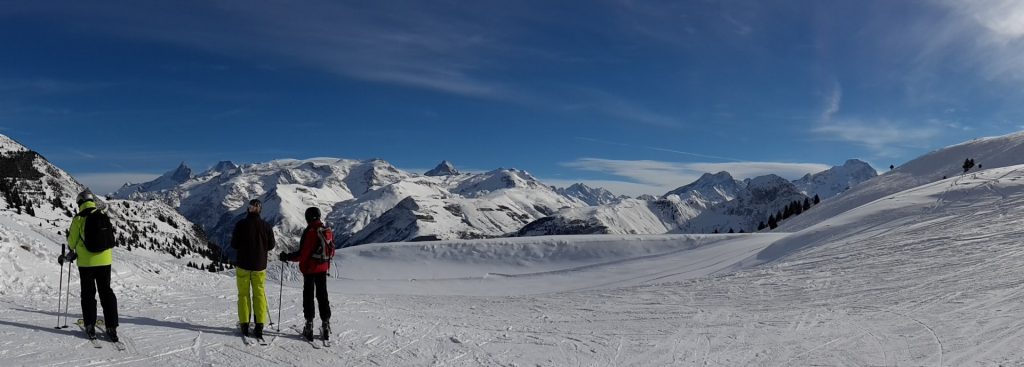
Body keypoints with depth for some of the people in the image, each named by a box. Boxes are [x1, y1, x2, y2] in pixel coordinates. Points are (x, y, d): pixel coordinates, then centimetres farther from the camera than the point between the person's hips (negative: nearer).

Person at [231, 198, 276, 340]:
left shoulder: (241, 224, -10)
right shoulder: (266, 226, -6)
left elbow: (234, 245, -5)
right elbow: (271, 245, 2)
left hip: (243, 264, -1)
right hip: (260, 265, 1)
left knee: (243, 294, 10)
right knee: (259, 294, 7)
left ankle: (244, 324, 9)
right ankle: (259, 326, 2)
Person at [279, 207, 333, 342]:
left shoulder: (310, 232, -18)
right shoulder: (328, 232, 1)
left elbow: (302, 254, -19)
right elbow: (331, 251, 9)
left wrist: (287, 257, -7)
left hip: (309, 269, -6)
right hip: (323, 269, 6)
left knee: (308, 296, 5)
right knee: (322, 296, 12)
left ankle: (309, 325, 6)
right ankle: (326, 325, 13)